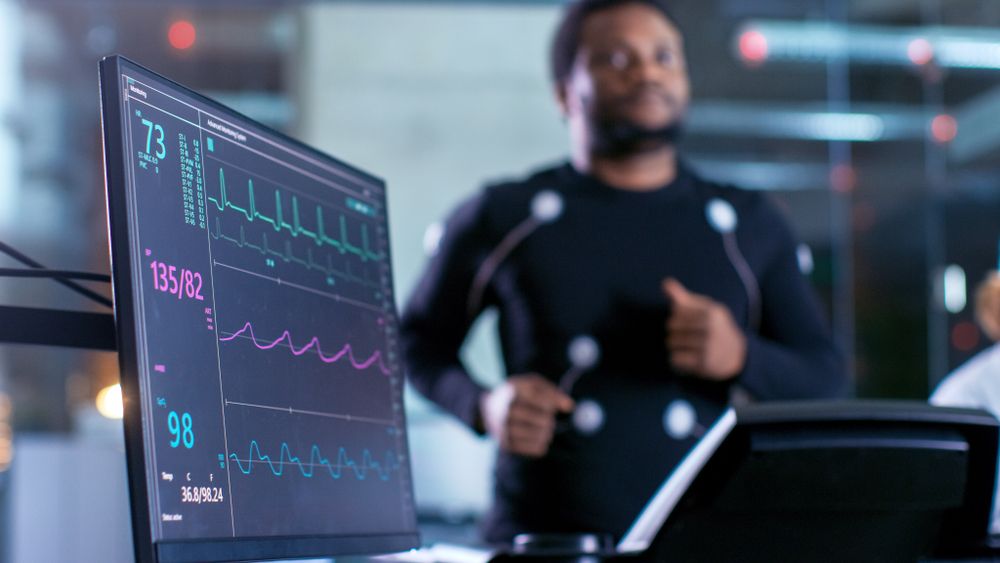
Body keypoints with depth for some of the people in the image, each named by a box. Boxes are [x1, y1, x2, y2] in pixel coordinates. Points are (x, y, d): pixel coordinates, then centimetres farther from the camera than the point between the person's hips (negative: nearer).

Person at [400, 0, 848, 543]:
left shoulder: (748, 226, 10)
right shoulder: (500, 218, 4)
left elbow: (826, 381, 11)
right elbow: (419, 341, 14)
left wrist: (741, 357, -9)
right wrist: (484, 406, -5)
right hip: (540, 537, -3)